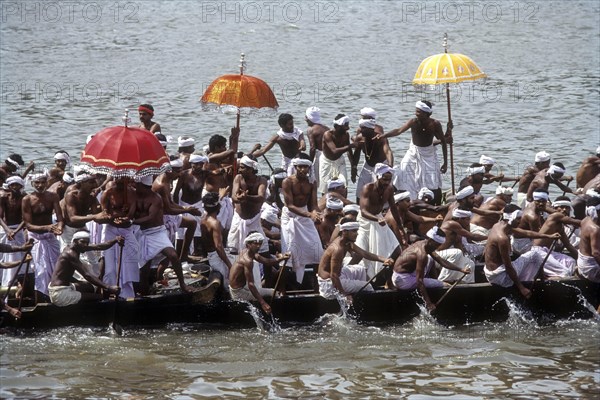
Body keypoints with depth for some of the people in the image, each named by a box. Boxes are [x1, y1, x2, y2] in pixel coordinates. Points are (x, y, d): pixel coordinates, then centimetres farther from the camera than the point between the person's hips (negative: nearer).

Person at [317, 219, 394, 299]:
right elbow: (333, 275, -30)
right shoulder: (338, 249, -29)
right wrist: (344, 294, -27)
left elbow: (364, 253, 3)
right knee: (367, 287, -2)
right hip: (329, 283, -10)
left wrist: (383, 259, -10)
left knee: (361, 270, 24)